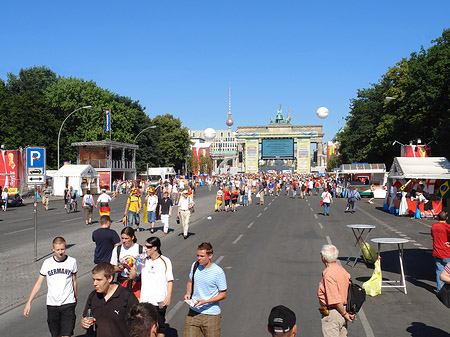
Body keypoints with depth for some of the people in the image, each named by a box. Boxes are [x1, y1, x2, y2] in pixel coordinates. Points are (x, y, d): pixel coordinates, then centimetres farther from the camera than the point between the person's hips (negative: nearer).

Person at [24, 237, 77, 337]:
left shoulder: (72, 261, -2)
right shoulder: (47, 263, -2)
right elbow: (38, 284, 1)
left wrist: (76, 297, 21)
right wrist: (28, 303, -4)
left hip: (68, 303, -1)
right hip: (52, 304, 1)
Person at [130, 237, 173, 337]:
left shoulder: (165, 261, -4)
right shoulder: (143, 260, 5)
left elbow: (170, 280, -2)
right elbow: (132, 276, 8)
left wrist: (168, 297, -10)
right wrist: (135, 264, -6)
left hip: (160, 301, -3)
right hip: (145, 300, 3)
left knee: (160, 325, 9)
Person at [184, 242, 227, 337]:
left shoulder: (218, 272, -15)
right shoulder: (195, 265, 1)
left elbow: (223, 294, -8)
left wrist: (205, 301, -19)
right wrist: (188, 293, -3)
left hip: (211, 315, -4)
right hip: (194, 311, 4)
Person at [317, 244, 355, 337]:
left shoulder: (328, 274, -22)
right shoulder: (342, 270, 5)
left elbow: (336, 300, -24)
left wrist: (344, 313, -11)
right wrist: (348, 312, 12)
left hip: (332, 314, -9)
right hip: (342, 311, 9)